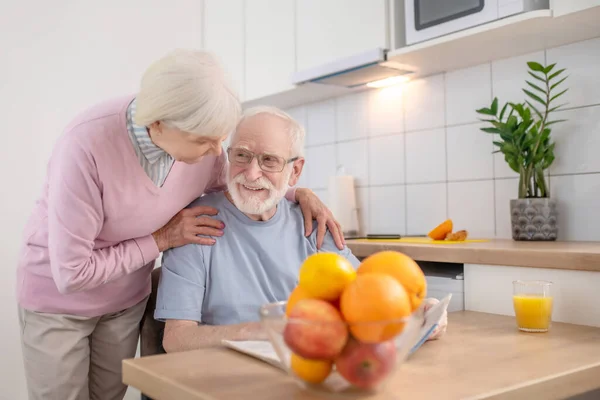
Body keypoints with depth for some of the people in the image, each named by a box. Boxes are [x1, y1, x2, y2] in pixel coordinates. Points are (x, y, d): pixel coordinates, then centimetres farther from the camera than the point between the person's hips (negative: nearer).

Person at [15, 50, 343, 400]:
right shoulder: (86, 145, -33)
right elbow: (72, 273, -27)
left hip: (127, 300, 4)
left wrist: (299, 194, -13)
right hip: (59, 297, -4)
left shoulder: (201, 136, -19)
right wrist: (162, 239, -23)